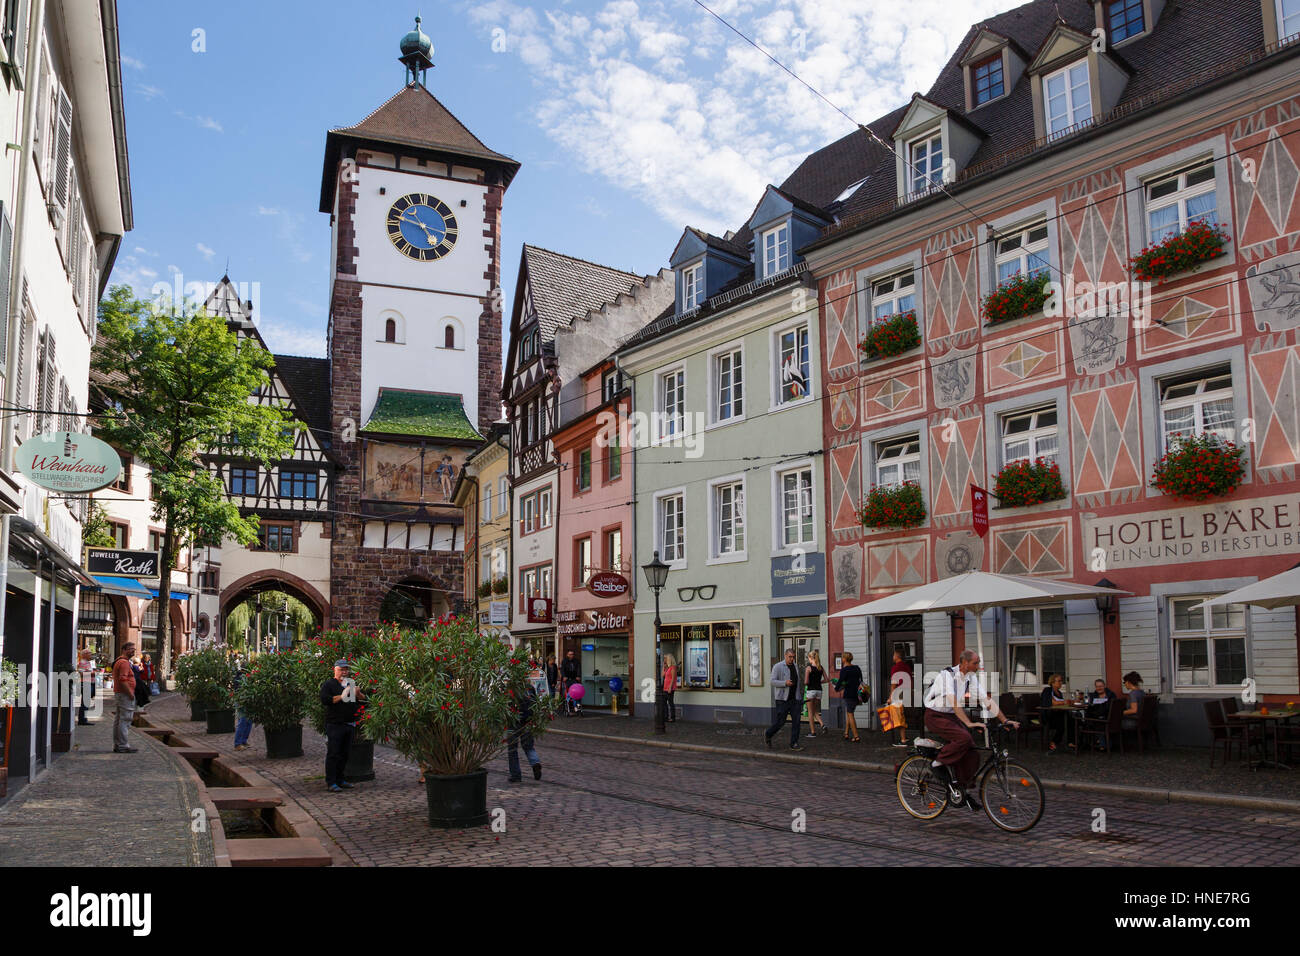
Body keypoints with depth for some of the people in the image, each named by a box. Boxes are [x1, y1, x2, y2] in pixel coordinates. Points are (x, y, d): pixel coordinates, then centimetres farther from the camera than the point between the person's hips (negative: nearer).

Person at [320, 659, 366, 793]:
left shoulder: (351, 684, 19)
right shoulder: (329, 684, -1)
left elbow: (364, 700, 17)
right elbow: (324, 699, -18)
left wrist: (358, 694, -4)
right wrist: (342, 697, -17)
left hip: (350, 725, 7)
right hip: (334, 725, -6)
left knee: (344, 754, 10)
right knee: (333, 753, -7)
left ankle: (339, 779, 20)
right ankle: (330, 782, -4)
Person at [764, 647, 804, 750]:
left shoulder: (795, 667, 15)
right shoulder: (778, 666, -6)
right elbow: (772, 681, -12)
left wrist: (800, 696, 21)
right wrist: (785, 683, -22)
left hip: (794, 699, 6)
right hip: (783, 699, -6)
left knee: (796, 721, -1)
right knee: (780, 721, -2)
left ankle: (794, 744, 4)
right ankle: (767, 734, 23)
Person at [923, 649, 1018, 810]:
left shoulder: (971, 677, 2)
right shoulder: (947, 674, -21)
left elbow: (986, 700, 2)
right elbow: (953, 701, -32)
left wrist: (1005, 720, -6)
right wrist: (969, 723, -41)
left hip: (952, 716, 7)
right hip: (935, 716, -7)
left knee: (972, 754, -6)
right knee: (964, 737, -31)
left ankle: (960, 790, 9)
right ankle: (939, 763, -11)